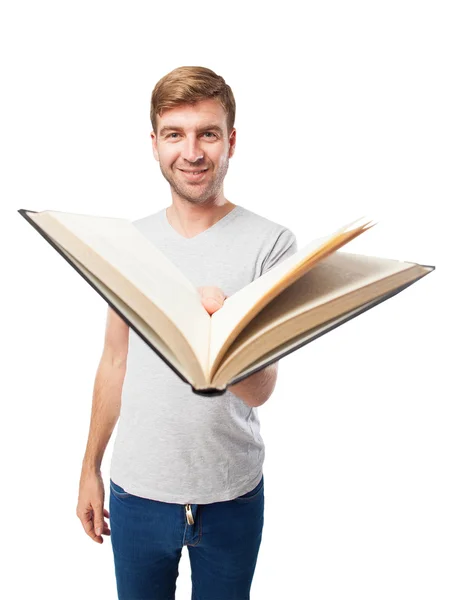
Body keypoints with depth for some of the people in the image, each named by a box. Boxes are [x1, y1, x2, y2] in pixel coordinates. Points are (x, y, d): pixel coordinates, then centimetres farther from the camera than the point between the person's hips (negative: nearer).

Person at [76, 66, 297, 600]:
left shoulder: (270, 243, -11)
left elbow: (260, 390, -17)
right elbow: (115, 362, 9)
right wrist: (90, 467, 10)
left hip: (231, 494, -2)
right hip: (135, 489, 3)